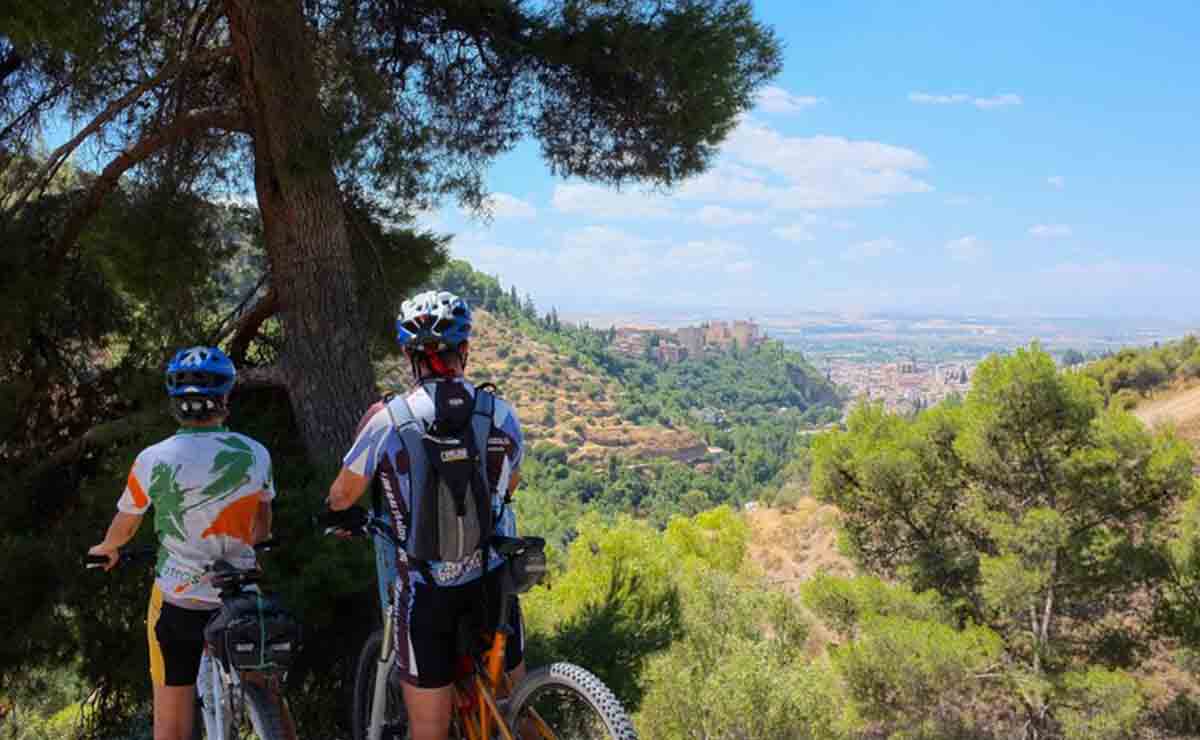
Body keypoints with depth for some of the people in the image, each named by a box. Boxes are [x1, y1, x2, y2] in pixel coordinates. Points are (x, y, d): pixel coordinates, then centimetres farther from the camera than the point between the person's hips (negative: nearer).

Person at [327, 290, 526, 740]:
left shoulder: (387, 419, -12)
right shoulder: (501, 414, -5)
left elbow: (343, 496, 1)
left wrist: (332, 508, 24)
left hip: (425, 590, -2)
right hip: (492, 580, 2)